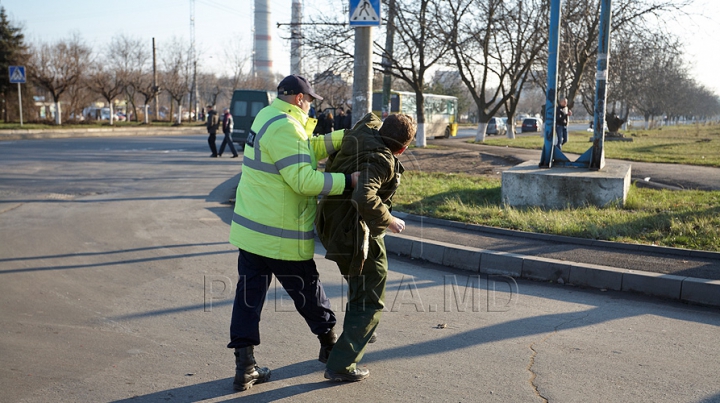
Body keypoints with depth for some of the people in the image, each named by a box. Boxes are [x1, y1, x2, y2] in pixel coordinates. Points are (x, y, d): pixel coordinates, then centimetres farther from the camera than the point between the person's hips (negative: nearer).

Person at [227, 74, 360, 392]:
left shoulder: (268, 117, 12)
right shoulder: (285, 128, -20)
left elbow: (311, 148, 9)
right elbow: (303, 179, -27)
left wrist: (347, 135, 2)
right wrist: (348, 181, -25)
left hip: (251, 229, 9)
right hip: (282, 237, -8)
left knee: (249, 294, 7)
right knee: (307, 291, 12)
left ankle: (245, 366, 9)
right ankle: (330, 345, 33)